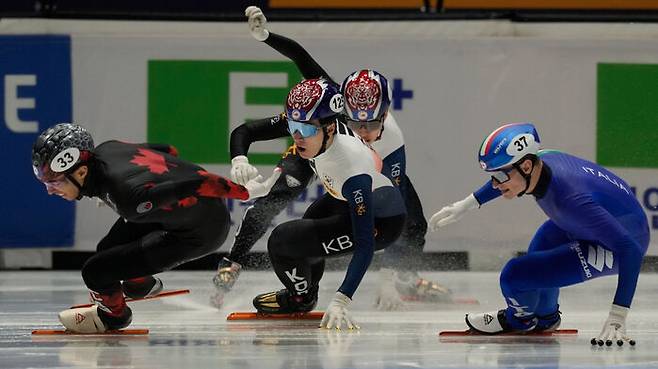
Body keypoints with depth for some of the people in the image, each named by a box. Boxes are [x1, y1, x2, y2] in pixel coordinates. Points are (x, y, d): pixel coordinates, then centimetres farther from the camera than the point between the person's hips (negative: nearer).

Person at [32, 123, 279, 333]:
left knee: (95, 272, -9)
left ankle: (114, 314, 23)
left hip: (199, 233, -8)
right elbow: (168, 151, 5)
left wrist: (245, 192, -18)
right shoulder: (104, 151, -11)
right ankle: (142, 283, 47)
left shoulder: (128, 195, -37)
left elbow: (197, 185, -32)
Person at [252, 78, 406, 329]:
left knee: (282, 241, -13)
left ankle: (301, 298, 18)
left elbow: (365, 245, -39)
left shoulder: (351, 166, -40)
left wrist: (341, 301, -43)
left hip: (381, 223, -8)